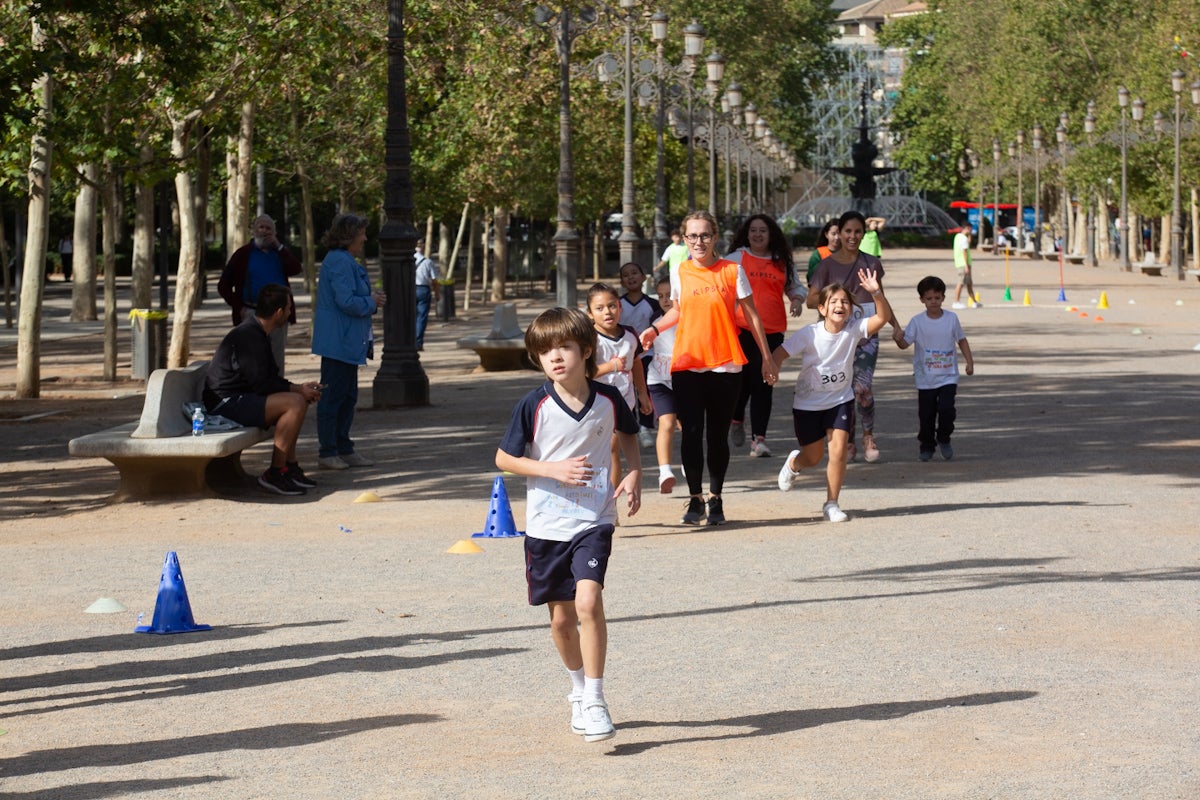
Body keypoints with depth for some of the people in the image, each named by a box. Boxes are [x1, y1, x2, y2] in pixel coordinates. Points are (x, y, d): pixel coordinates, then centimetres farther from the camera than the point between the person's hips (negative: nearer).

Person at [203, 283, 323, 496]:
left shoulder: (258, 333, 14)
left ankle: (290, 466, 11)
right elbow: (260, 384, -21)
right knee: (294, 403, -22)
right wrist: (297, 389, -10)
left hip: (240, 398, 11)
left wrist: (299, 388, 7)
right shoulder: (248, 336, -20)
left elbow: (271, 377, 20)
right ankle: (274, 474, -19)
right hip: (226, 404, -11)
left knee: (299, 400, 15)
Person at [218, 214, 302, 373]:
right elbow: (223, 285, 3)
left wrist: (279, 247, -8)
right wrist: (239, 308, -7)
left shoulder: (279, 252, 12)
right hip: (252, 313, -3)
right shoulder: (243, 254, 3)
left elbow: (296, 269, -7)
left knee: (277, 359, 7)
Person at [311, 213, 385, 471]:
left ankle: (344, 449, 20)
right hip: (339, 341, -11)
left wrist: (372, 300, 11)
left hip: (346, 342, 11)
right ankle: (328, 452, -2)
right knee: (334, 395, -6)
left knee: (347, 396, 14)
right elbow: (347, 301, -24)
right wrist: (372, 302, -9)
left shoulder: (345, 261, 18)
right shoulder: (340, 262, -17)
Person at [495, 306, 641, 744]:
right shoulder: (534, 406, -10)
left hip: (594, 520, -1)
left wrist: (634, 474, 1)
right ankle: (579, 691, 35)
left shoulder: (608, 399, -4)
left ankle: (595, 700, -11)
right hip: (547, 523, 1)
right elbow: (504, 458, -3)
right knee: (561, 617, 10)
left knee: (588, 601, -20)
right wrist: (553, 469, -15)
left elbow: (627, 434, 18)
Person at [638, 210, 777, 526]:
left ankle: (715, 499, 18)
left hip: (725, 366, -1)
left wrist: (767, 357, 6)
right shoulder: (680, 273, 6)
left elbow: (751, 315, 5)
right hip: (686, 366, 1)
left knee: (718, 435, 5)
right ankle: (695, 500, 4)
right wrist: (654, 329, 2)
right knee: (691, 433, -6)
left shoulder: (732, 271, 0)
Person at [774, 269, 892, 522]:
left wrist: (876, 293, -43)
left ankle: (831, 504, 6)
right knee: (813, 457, 10)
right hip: (808, 403, -1)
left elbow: (884, 316, -27)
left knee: (838, 452, -12)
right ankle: (793, 463, 47)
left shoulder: (854, 329, -15)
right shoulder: (809, 334, -20)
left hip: (840, 400, 1)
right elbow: (780, 353, -16)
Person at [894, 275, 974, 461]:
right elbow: (905, 344, -8)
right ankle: (926, 446, 25)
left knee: (946, 408, -16)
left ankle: (944, 439, 9)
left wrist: (969, 361, 4)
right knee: (926, 415, 5)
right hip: (925, 378, 0)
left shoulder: (952, 319, -1)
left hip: (948, 376, 0)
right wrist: (898, 339, -31)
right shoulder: (917, 322, -5)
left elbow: (961, 340, 11)